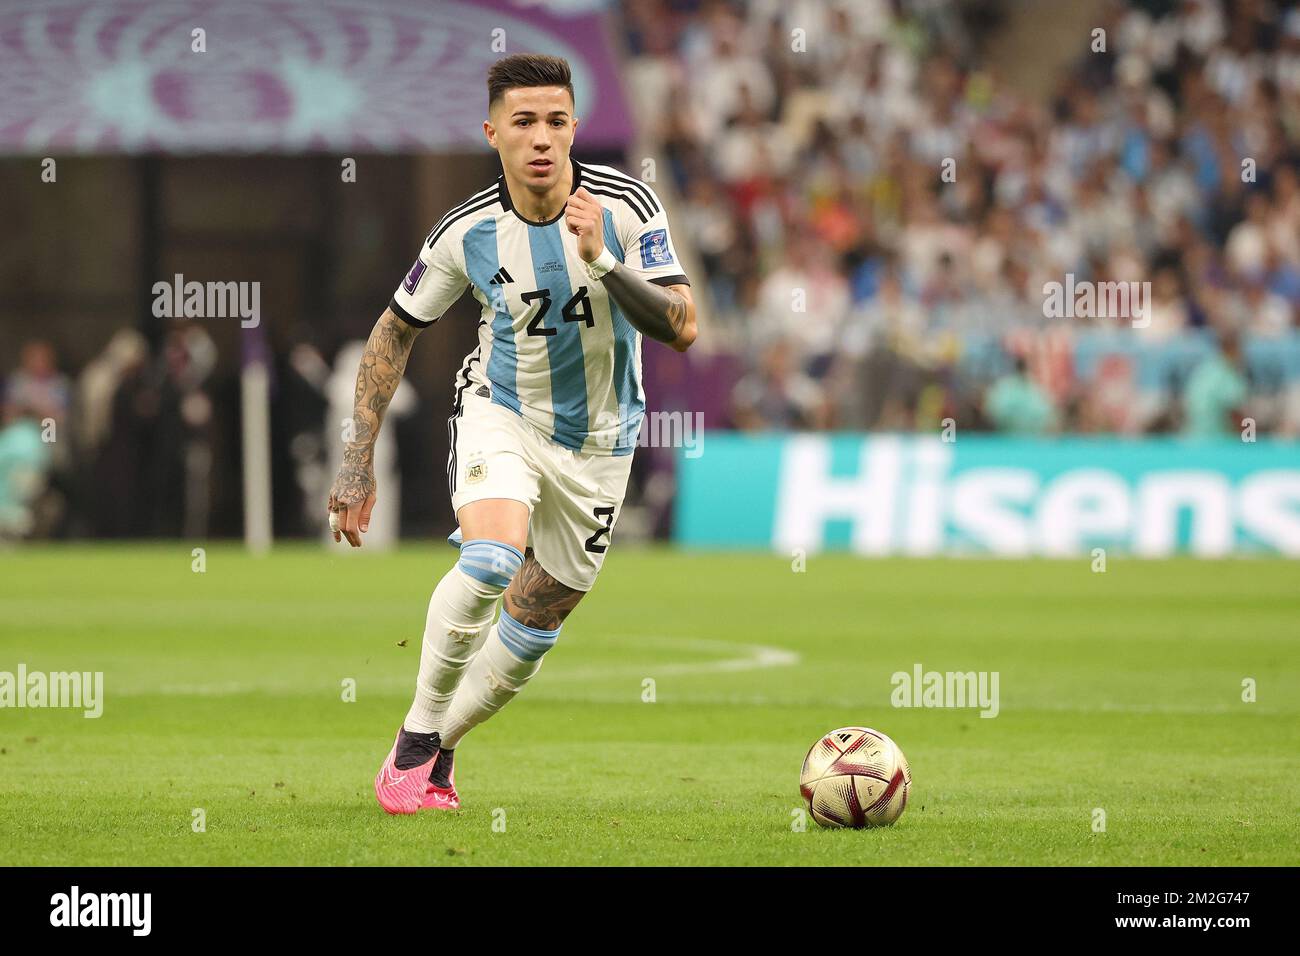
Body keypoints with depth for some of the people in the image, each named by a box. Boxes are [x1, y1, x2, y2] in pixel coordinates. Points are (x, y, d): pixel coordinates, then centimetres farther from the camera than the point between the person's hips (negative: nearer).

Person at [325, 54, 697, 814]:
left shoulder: (625, 205, -19)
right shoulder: (468, 232, -16)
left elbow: (683, 329, -23)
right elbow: (397, 330, -1)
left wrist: (602, 262, -37)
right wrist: (360, 458, -4)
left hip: (598, 442, 2)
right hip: (501, 411, -2)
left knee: (535, 628, 8)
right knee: (491, 560, -30)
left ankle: (436, 753, 31)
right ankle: (418, 735, -11)